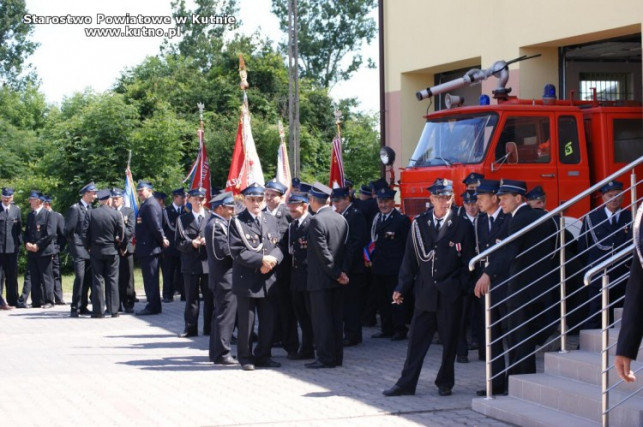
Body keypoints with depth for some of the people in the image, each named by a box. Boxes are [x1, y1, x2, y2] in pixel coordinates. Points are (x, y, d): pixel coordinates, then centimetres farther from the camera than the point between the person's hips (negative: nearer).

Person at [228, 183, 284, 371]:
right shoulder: (237, 222, -3)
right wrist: (262, 260, -16)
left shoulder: (271, 221, 12)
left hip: (268, 280, 5)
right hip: (246, 281, -4)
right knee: (246, 321, 1)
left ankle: (263, 355, 20)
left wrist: (272, 259, -13)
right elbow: (237, 252, -11)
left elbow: (279, 247, 9)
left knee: (268, 320, 8)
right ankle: (245, 357, 12)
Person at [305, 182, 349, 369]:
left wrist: (336, 273, -10)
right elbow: (345, 247, 9)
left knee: (322, 319, -2)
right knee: (336, 318, 12)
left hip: (321, 278, -7)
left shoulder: (316, 221, -15)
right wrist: (339, 272, 9)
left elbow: (323, 252, -17)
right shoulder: (341, 219, 7)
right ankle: (337, 356, 17)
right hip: (337, 279, 7)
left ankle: (326, 358, -1)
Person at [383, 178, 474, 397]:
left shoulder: (462, 227, 0)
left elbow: (467, 264, 2)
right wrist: (402, 288, 3)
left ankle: (445, 383, 19)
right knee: (417, 340, 3)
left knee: (449, 341, 6)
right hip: (425, 292, 2)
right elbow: (410, 259, 7)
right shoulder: (419, 224, 7)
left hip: (450, 295, -2)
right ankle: (406, 384, 7)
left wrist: (460, 287, -7)